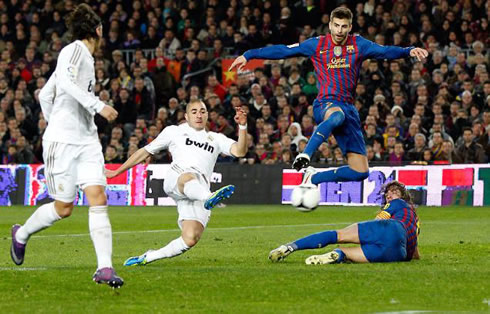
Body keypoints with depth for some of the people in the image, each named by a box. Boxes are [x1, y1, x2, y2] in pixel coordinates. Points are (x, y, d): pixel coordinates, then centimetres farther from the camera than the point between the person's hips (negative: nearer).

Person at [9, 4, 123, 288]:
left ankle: (105, 267, -16)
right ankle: (21, 234, 29)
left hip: (87, 141, 8)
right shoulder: (74, 50, -7)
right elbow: (66, 81, -28)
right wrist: (98, 106, -31)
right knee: (64, 208, 1)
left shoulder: (85, 57, 18)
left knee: (98, 199, -9)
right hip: (62, 140, -8)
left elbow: (45, 95, 24)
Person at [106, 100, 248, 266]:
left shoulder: (216, 139, 30)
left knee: (190, 239, -18)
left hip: (199, 192, 2)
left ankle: (148, 257, 1)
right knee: (188, 177, -42)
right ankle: (209, 198, -75)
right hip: (174, 180, -2)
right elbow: (145, 151, 30)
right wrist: (117, 171, 32)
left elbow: (239, 151, 13)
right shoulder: (174, 132, 26)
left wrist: (243, 126, -4)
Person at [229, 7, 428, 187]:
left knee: (361, 172, -2)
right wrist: (249, 55, 3)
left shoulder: (358, 44, 7)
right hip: (325, 103, -3)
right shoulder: (317, 44, 5)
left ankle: (314, 178, 16)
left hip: (348, 107, 4)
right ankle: (305, 156, -49)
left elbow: (385, 51, -6)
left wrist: (409, 51, -25)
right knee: (337, 114, -45)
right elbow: (282, 51, 7)